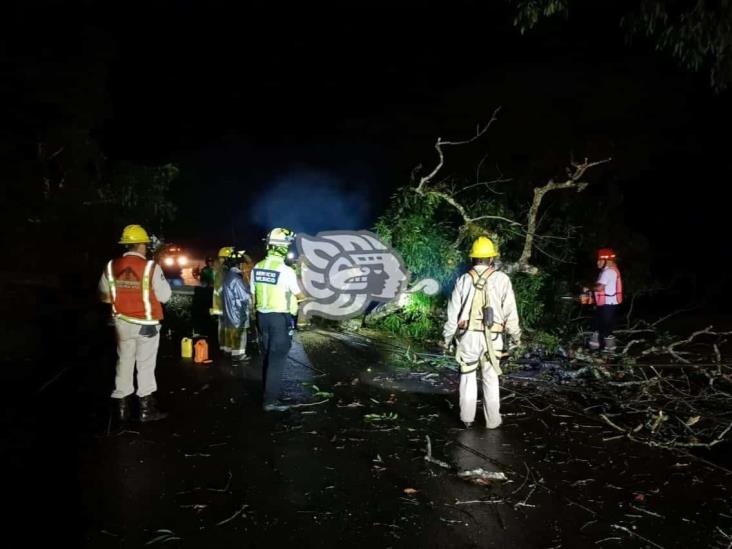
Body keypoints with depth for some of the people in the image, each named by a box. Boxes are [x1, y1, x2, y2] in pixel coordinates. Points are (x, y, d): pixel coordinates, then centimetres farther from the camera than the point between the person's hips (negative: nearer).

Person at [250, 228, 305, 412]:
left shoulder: (257, 268, 2)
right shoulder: (286, 271, -17)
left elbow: (253, 296, 10)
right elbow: (301, 296, -5)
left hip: (262, 316, 7)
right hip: (280, 318, -7)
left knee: (267, 356, 18)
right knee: (277, 359, -1)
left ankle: (269, 393, 29)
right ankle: (270, 401, 1)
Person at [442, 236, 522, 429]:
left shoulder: (464, 280, 1)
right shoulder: (501, 279, -3)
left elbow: (453, 312, 2)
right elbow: (510, 311, -3)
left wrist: (447, 337, 10)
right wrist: (515, 335, 7)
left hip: (468, 335, 1)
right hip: (491, 336, -1)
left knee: (468, 375, 12)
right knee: (490, 377, 10)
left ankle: (467, 417, 15)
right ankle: (493, 420, 15)